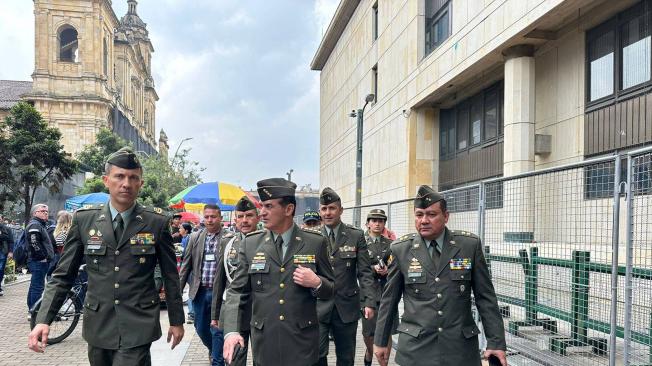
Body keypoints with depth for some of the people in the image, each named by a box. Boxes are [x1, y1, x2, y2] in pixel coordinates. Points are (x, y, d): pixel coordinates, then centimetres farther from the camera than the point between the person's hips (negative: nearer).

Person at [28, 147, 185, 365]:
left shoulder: (157, 222, -4)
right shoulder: (84, 220, 1)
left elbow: (170, 276, 3)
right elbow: (63, 275, 4)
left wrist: (176, 321, 8)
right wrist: (43, 320, -6)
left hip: (138, 327, -2)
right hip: (97, 326, 3)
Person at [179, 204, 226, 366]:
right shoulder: (195, 238, 5)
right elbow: (186, 265, 8)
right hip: (199, 291, 4)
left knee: (217, 330, 1)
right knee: (201, 327, 17)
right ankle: (212, 349, 44)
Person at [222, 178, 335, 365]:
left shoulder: (315, 242, -2)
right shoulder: (250, 244, 0)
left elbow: (330, 289, 6)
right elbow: (237, 291, 0)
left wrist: (316, 283, -17)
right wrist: (231, 330, -14)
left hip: (302, 343, -1)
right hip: (264, 342, 1)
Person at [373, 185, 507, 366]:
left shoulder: (470, 245, -3)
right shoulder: (401, 249, -2)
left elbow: (485, 297, 0)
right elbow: (389, 299, 5)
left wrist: (496, 342, -3)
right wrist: (380, 341, 8)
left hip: (460, 346, 0)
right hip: (415, 348, 0)